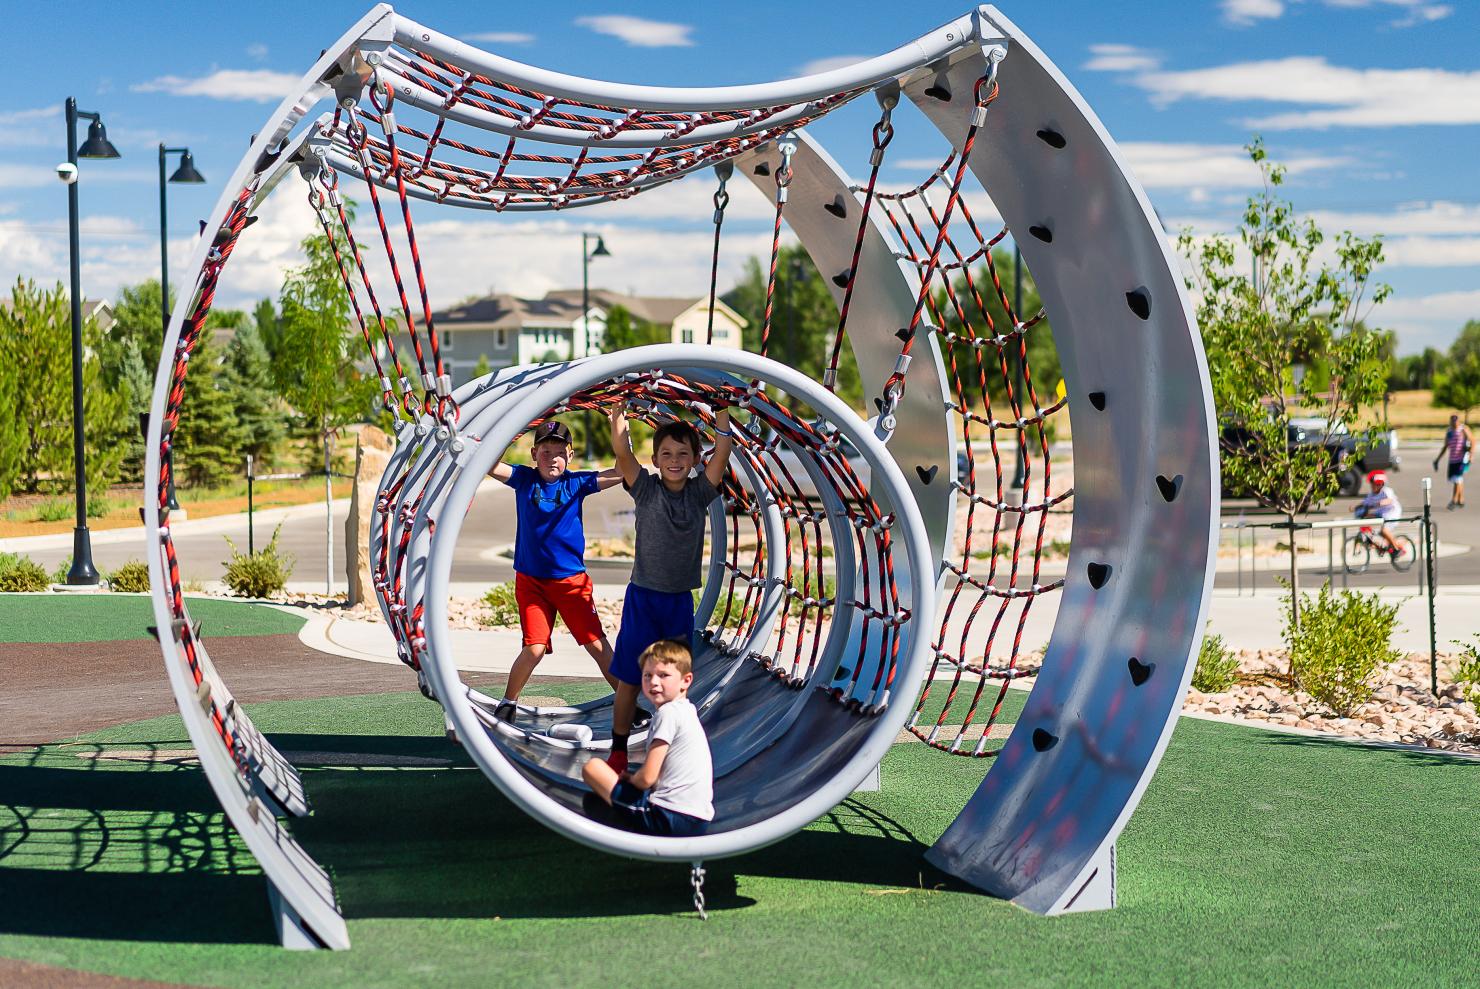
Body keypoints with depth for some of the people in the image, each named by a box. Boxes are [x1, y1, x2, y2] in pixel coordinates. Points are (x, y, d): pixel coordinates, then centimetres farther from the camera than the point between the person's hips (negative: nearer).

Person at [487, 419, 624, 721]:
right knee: (534, 648, -8)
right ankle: (507, 703, 15)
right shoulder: (523, 479, -3)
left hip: (572, 580, 1)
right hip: (531, 581, -1)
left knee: (597, 644, 2)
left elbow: (620, 472, -11)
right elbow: (488, 466, -15)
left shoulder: (576, 482, -3)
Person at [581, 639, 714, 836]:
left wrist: (628, 778, 7)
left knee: (592, 767, -2)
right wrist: (632, 778, 16)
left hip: (670, 819, -10)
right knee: (594, 799, 28)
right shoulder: (687, 710, 18)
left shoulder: (668, 713, -11)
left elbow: (646, 778, -14)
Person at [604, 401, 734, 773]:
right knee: (628, 679, 3)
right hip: (642, 596, -2)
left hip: (680, 600, 2)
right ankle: (618, 750, 15)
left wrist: (722, 408, -20)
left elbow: (723, 452, -12)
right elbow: (622, 452, -17)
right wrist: (619, 410, -26)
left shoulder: (699, 493, -1)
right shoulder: (646, 489, -5)